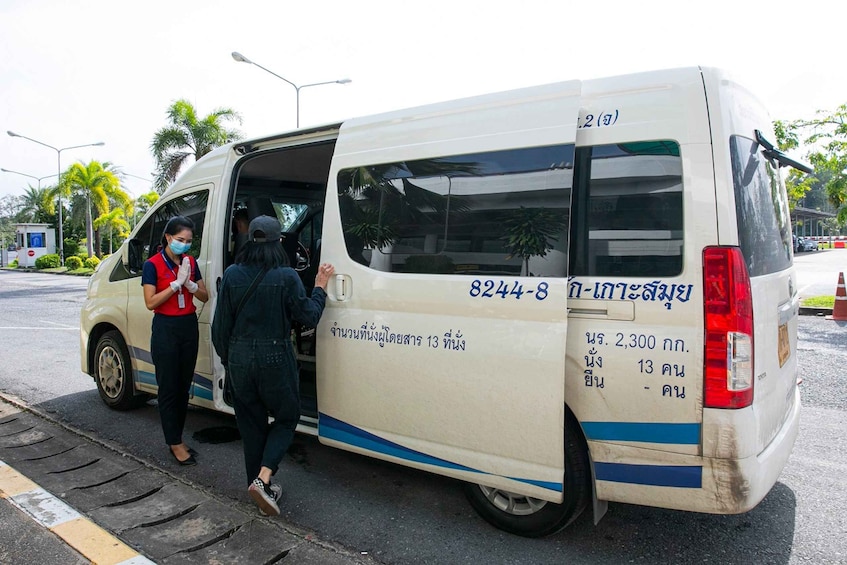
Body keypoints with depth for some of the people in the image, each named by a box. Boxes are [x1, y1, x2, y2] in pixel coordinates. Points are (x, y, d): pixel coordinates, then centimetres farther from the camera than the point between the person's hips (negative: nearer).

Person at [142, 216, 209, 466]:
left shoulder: (191, 262, 6)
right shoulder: (153, 265, -8)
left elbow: (204, 296, 6)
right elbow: (151, 302, -14)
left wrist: (190, 283, -12)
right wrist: (177, 283, -19)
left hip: (189, 327, 5)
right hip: (165, 329, -5)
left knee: (184, 387, 11)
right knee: (168, 389, 1)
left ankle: (177, 438, 23)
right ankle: (175, 444, 9)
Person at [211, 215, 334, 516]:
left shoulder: (232, 275, -2)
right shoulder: (286, 277, -12)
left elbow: (220, 324, 2)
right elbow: (309, 317, -6)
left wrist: (226, 358, 15)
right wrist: (320, 287, 7)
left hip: (240, 359, 4)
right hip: (275, 359, -3)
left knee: (251, 423, 17)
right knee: (286, 418, 15)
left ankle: (260, 486, 26)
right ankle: (262, 478, -2)